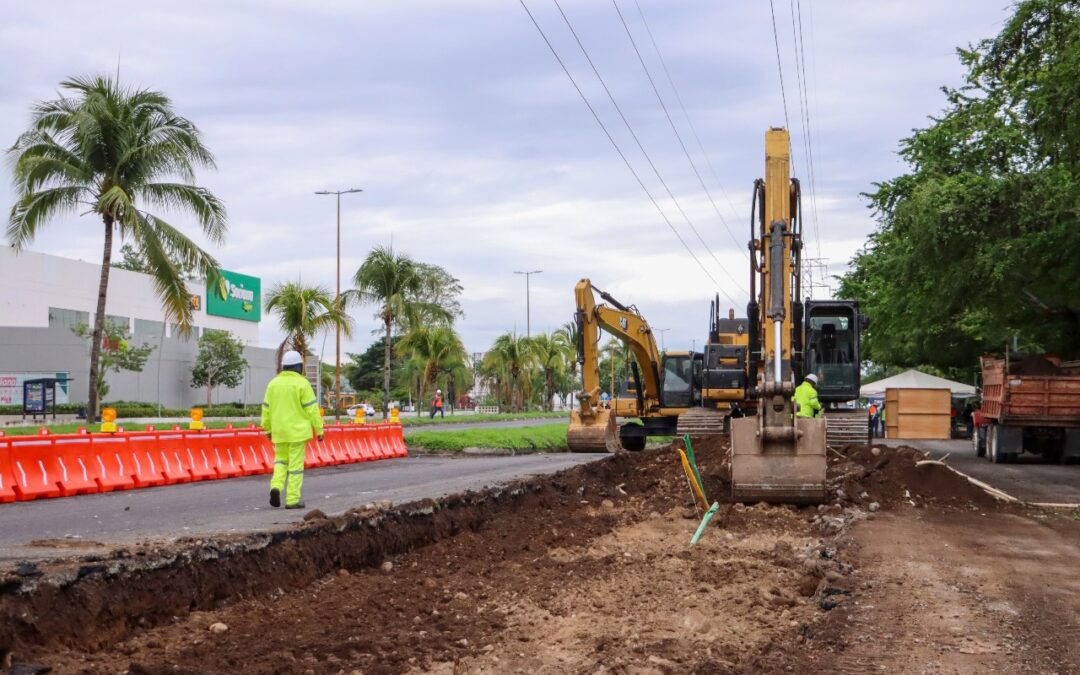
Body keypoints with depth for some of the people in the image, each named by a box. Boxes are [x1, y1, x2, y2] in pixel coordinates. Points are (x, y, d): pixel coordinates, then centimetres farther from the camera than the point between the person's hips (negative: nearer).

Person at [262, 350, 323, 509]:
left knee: (281, 459, 19)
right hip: (298, 430, -4)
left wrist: (268, 429, 21)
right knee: (296, 464, 0)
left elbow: (267, 408, 10)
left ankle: (276, 487, -4)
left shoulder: (274, 383, 5)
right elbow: (312, 409, -11)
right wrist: (319, 430, -5)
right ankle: (292, 500, 0)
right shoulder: (302, 383, -10)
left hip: (280, 431, 4)